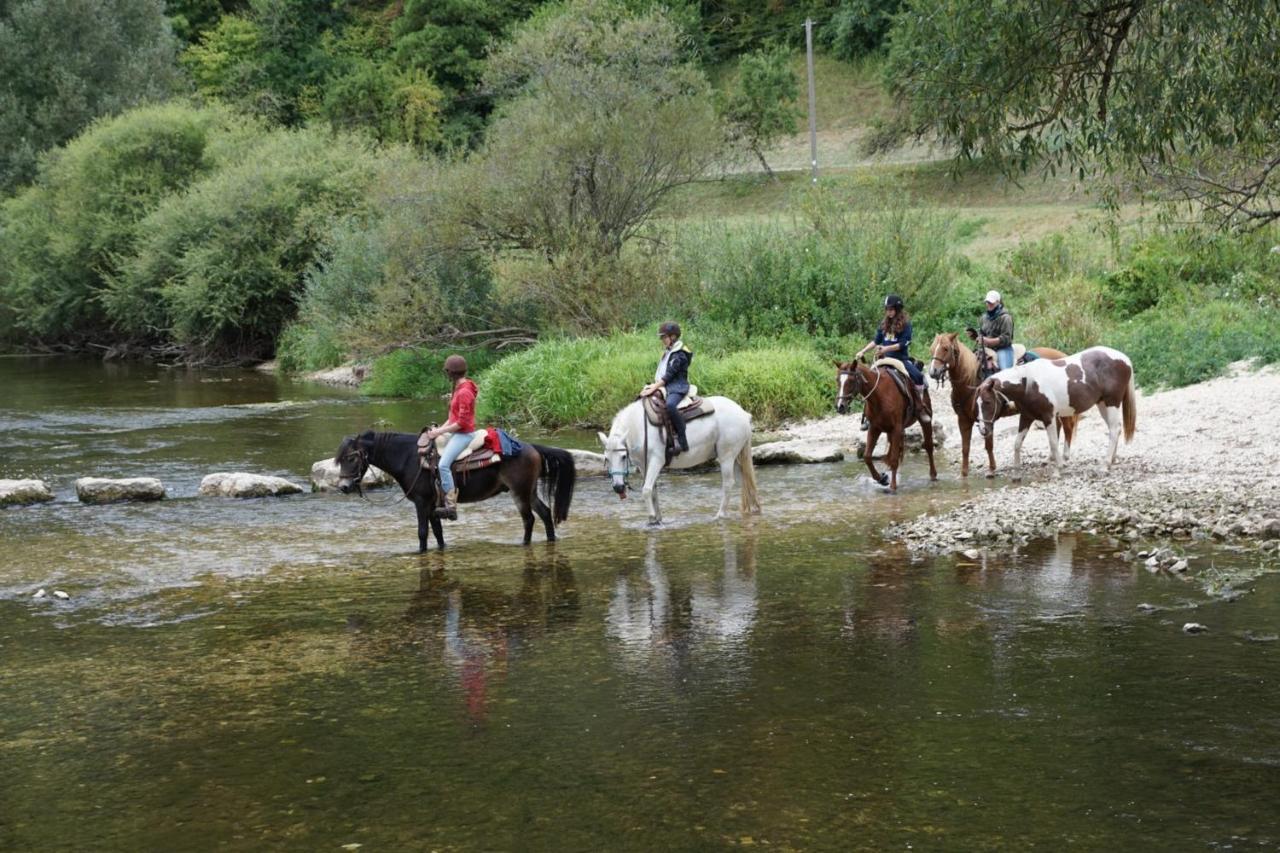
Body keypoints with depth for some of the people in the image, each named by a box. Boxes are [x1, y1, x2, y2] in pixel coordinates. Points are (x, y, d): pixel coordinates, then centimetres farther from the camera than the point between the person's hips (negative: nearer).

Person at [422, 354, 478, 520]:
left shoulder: (464, 392, -18)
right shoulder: (459, 389, 14)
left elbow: (462, 422, -21)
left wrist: (440, 432, -17)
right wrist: (439, 429, 7)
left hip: (464, 434, -11)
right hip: (457, 433, 11)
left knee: (443, 464, -24)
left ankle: (451, 506, -26)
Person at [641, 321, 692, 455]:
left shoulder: (679, 354, -12)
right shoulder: (667, 352, 17)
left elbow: (669, 375, -19)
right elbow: (660, 373, 19)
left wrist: (654, 387, -22)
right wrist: (652, 385, 4)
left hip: (677, 388, -11)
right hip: (665, 387, 11)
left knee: (670, 405, -40)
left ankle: (682, 441, -38)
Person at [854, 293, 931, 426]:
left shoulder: (905, 324, -6)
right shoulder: (884, 323, 8)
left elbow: (903, 344, -14)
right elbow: (876, 341, 15)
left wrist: (887, 348, -24)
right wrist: (862, 351, 6)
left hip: (901, 359, -4)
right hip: (885, 359, 4)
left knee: (918, 376, -27)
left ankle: (921, 408, -14)